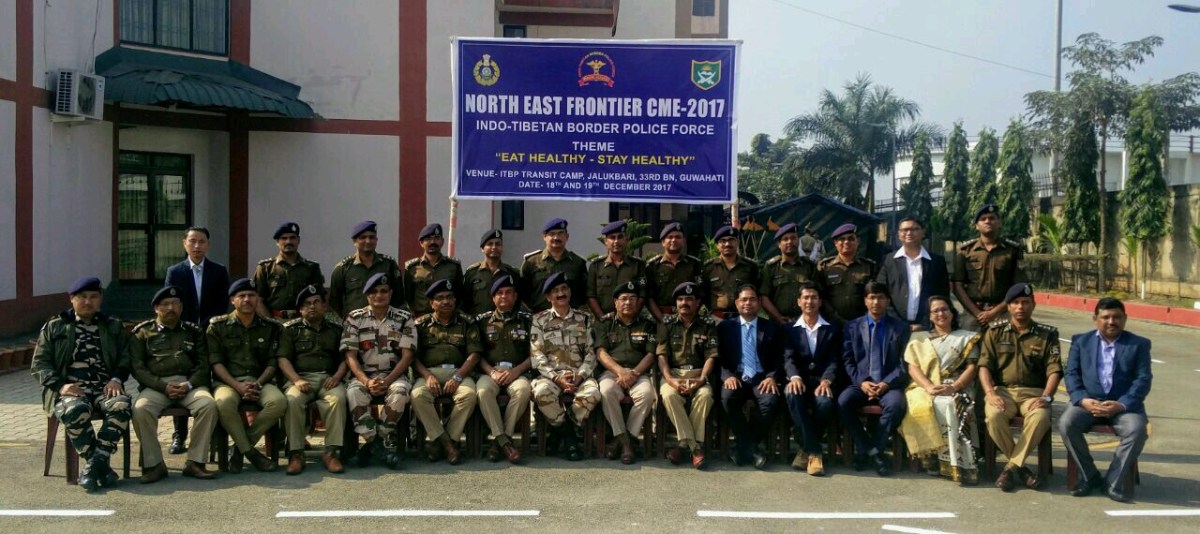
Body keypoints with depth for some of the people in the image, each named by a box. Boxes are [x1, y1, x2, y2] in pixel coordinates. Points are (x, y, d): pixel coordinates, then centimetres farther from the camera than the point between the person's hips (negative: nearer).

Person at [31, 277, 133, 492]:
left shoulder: (114, 326, 22)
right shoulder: (54, 327, 17)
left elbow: (125, 358, 14)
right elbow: (39, 363, 8)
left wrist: (116, 379, -8)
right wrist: (60, 385, -10)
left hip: (104, 388, 2)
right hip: (70, 389, -1)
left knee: (122, 406, -34)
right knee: (76, 410, -38)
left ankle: (94, 464, -28)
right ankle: (101, 465, -24)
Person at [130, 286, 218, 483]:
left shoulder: (193, 332, 21)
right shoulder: (142, 332, 16)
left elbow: (204, 365, 13)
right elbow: (137, 367, 5)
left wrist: (189, 385, -9)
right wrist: (164, 386, -10)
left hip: (189, 383, 1)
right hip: (155, 385, -1)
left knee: (209, 405, -31)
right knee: (140, 409, -33)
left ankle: (195, 462, -23)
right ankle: (154, 464, -19)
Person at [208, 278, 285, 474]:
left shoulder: (270, 327, 13)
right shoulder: (217, 326, 8)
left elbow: (272, 363, 9)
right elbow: (216, 362, -1)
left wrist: (258, 384, -11)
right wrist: (238, 386, -15)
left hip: (260, 381, 2)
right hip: (229, 381, -2)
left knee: (279, 402, -31)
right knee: (224, 402, -38)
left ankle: (240, 448, -13)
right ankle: (250, 451, -18)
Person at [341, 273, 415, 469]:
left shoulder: (404, 318, 4)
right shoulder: (355, 318, 5)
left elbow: (407, 356, -2)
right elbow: (350, 356, -1)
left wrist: (387, 381, -17)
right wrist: (367, 381, -18)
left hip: (394, 374, 0)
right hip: (363, 374, 1)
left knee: (400, 391, -35)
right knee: (353, 393, -33)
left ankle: (375, 443, -20)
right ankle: (386, 445, -25)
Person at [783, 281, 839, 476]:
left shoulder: (832, 330, 14)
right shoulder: (790, 329, 14)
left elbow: (833, 360, 2)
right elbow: (788, 358, 0)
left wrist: (826, 380, -19)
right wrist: (795, 377, -23)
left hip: (821, 381, 0)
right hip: (800, 380, 0)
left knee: (825, 403, -36)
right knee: (792, 395, -37)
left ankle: (806, 448, -11)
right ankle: (814, 451, -31)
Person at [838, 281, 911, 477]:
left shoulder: (901, 328, 10)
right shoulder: (852, 327, 13)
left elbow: (904, 363, 3)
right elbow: (848, 360, 6)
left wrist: (886, 383, -13)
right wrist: (861, 382, -11)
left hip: (889, 385, -1)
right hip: (861, 383, 1)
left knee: (895, 405, -35)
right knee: (843, 401, -30)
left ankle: (870, 450, -16)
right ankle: (872, 451, -16)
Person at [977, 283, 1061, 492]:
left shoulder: (1047, 334, 11)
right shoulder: (995, 333, 13)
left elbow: (1054, 370, 2)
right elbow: (984, 366, 4)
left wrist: (1046, 397, -15)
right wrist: (990, 393, -14)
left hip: (1033, 392, 0)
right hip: (1002, 390, 1)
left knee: (1040, 417, -35)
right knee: (993, 416, -33)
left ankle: (1012, 467, -20)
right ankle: (1020, 466, -13)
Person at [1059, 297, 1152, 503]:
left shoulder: (1139, 344, 9)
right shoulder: (1081, 341, 14)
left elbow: (1143, 380, -1)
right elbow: (1072, 374, 6)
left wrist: (1122, 405, -17)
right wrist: (1082, 399, -14)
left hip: (1124, 404, -1)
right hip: (1088, 402, 1)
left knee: (1137, 430, -32)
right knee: (1066, 424, -28)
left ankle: (1113, 482, -16)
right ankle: (1090, 476, -10)